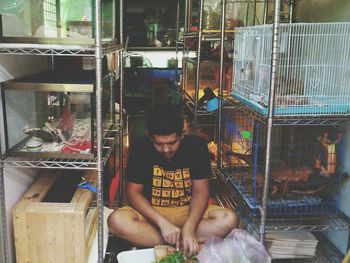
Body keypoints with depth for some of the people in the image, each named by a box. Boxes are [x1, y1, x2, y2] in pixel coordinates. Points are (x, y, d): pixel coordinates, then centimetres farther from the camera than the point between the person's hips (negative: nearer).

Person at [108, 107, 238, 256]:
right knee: (116, 220, -30)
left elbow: (200, 191, -12)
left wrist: (189, 227, -29)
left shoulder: (196, 146, -11)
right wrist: (162, 223, -26)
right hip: (151, 212, 0)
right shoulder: (141, 148, -12)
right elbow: (133, 192, -12)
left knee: (229, 219, -25)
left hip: (188, 212, 1)